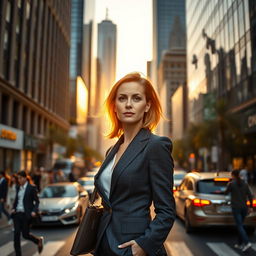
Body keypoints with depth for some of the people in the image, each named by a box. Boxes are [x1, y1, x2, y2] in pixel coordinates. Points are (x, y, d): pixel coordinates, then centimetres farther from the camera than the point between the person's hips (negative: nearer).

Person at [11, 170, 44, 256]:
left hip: (26, 214, -5)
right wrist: (13, 208, 3)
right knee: (16, 234, 0)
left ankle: (39, 240, 29)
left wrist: (34, 211, -17)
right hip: (17, 213, 5)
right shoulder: (18, 188, 10)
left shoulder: (32, 188, -7)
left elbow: (37, 201, -4)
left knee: (25, 234, 1)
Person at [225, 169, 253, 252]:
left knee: (240, 226, -5)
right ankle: (240, 244, 20)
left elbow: (226, 192, 7)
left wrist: (228, 186, 29)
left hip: (236, 208, -5)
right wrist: (251, 206, 10)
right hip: (244, 207, 5)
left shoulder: (231, 184, -9)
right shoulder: (245, 183, 5)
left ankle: (247, 243, -20)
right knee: (240, 224, 17)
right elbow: (250, 195, 3)